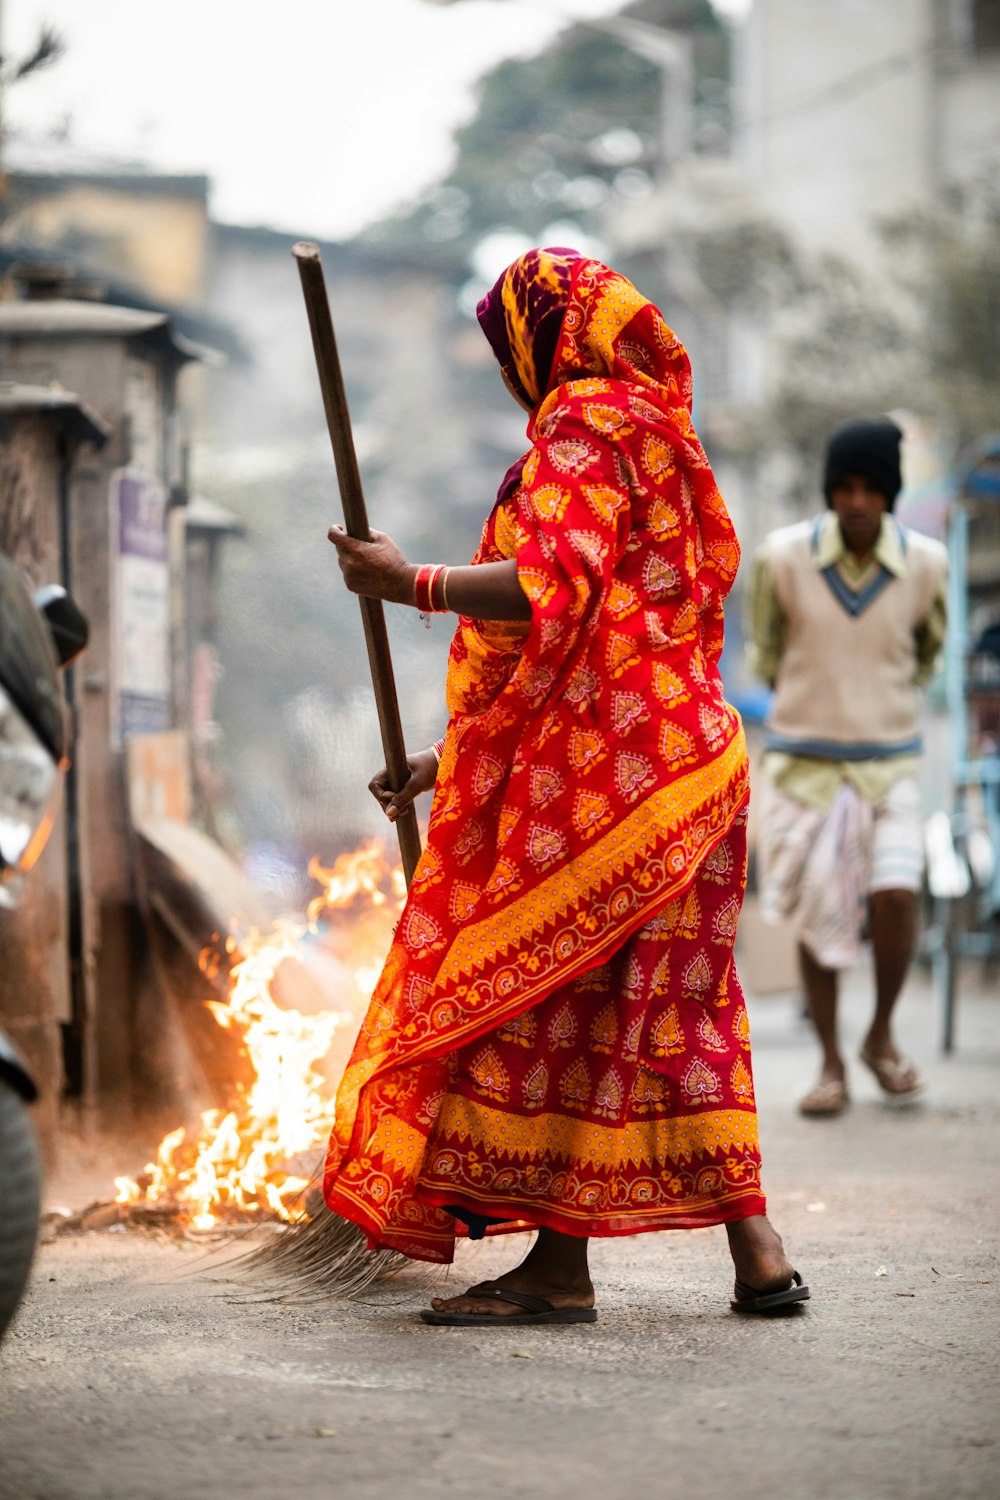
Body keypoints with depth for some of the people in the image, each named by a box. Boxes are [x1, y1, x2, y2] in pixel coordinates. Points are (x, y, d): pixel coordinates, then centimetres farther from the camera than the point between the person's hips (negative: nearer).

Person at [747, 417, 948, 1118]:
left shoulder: (926, 565, -11)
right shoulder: (784, 557, -13)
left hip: (888, 763, 0)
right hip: (803, 762, 0)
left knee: (896, 897, -14)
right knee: (818, 915, 0)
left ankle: (882, 1036, 9)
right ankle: (831, 1065, 14)